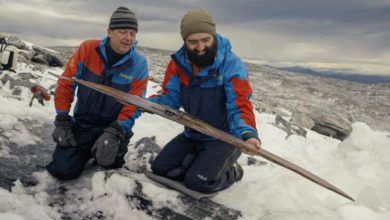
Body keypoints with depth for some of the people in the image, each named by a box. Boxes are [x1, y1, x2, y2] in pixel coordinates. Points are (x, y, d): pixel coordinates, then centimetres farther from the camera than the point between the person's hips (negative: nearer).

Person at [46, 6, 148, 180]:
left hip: (114, 127, -1)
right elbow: (66, 84, -4)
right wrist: (62, 121, -6)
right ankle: (86, 151, 24)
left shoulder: (139, 64, -14)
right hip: (81, 124, 1)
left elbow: (134, 105, -12)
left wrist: (115, 132, -24)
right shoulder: (87, 49, -12)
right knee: (63, 170, -8)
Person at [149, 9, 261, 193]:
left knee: (198, 182, -19)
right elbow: (171, 98, -3)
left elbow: (239, 107, -25)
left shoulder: (231, 64, -22)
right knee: (159, 168, 4)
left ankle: (230, 173, 11)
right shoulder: (179, 62, -6)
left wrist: (247, 133, -45)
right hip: (191, 136, 6)